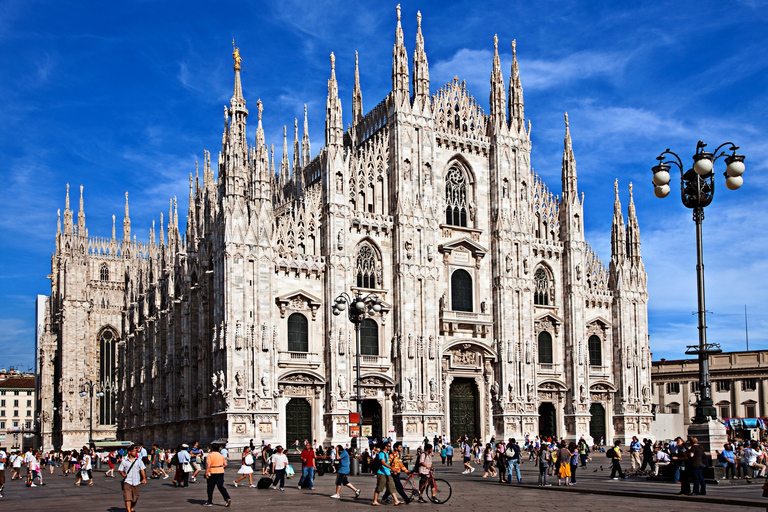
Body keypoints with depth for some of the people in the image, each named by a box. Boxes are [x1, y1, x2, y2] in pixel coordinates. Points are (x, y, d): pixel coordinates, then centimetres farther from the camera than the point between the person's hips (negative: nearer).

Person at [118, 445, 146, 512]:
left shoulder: (139, 460, 6)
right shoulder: (124, 461, 3)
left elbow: (142, 469, 2)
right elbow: (120, 470, 6)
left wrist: (144, 478, -8)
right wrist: (123, 474, -15)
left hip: (136, 482, 2)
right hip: (127, 482, -2)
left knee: (135, 498, 11)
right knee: (127, 497, -13)